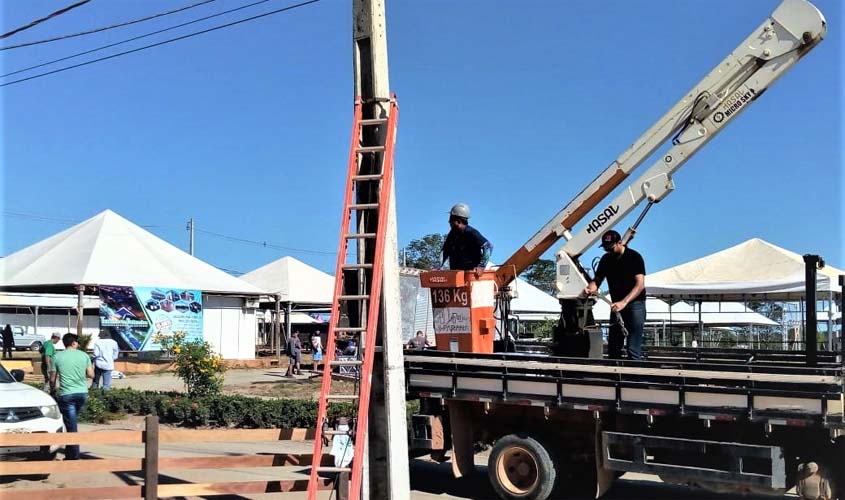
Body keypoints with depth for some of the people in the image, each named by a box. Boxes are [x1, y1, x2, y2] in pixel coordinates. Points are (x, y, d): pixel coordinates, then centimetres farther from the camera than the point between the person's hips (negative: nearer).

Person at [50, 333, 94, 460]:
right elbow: (91, 375, 6)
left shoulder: (57, 356, -1)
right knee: (72, 423, 20)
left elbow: (52, 379, 1)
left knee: (71, 426, 0)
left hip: (66, 394, -2)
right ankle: (70, 452, 26)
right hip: (82, 393, 3)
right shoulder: (84, 355, 4)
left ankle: (74, 456, 2)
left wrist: (52, 390, 20)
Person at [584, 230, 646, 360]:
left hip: (635, 303, -6)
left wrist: (624, 302, -33)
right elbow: (597, 279, 5)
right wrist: (591, 288, -20)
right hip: (617, 304, 6)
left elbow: (640, 284, -21)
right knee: (613, 347, 8)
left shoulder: (634, 257, -12)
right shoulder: (606, 259, 6)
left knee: (633, 348, -12)